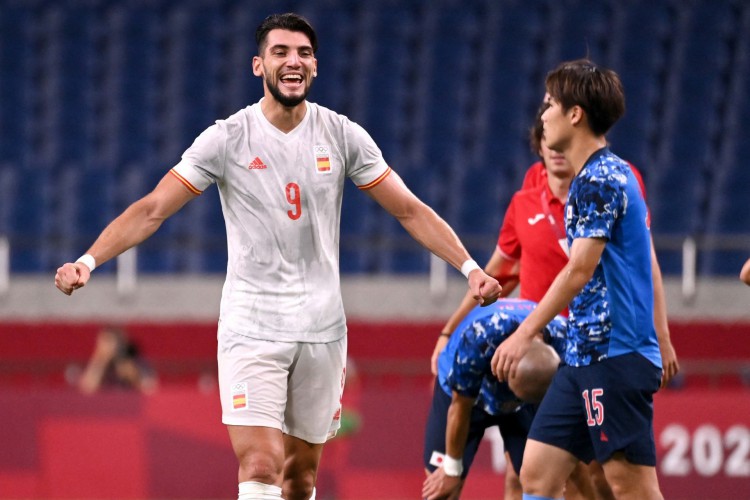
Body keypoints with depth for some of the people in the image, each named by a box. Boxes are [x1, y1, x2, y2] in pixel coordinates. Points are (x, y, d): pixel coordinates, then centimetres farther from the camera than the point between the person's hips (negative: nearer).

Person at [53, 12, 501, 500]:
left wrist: (470, 268, -4)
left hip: (322, 329, 3)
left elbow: (411, 210, 6)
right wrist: (87, 261, -20)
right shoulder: (227, 139, -5)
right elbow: (152, 210, -7)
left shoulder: (343, 136, 2)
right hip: (250, 327, -3)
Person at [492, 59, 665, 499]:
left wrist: (526, 333, -13)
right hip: (584, 356, 10)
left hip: (614, 355, -10)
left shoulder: (599, 178, -12)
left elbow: (580, 269, -17)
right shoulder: (605, 174, 18)